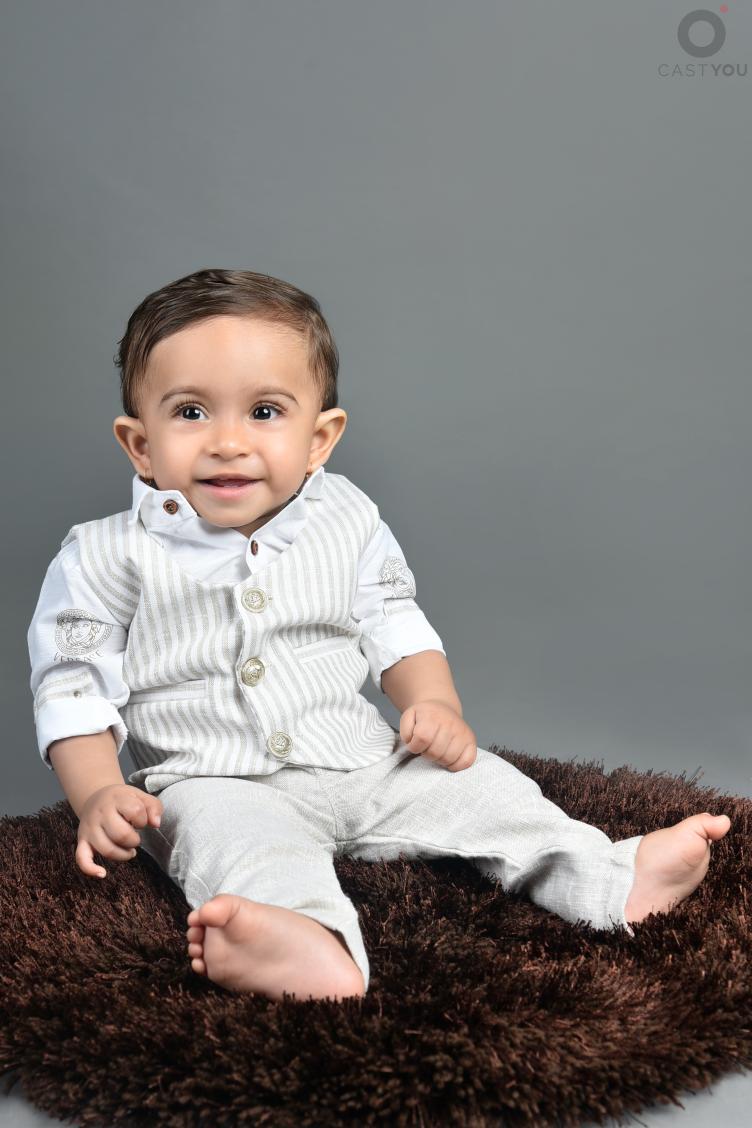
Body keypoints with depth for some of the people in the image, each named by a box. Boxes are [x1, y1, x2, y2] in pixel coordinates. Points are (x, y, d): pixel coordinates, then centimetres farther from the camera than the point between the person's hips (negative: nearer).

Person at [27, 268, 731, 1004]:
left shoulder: (346, 521, 3)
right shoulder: (108, 557, -6)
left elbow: (395, 627, 13)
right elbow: (75, 687, -3)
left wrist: (437, 708, -4)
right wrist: (98, 795, -17)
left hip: (363, 765, 4)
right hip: (217, 783, -4)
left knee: (473, 780, -8)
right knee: (234, 833, -33)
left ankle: (615, 879, -9)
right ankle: (309, 945, -57)